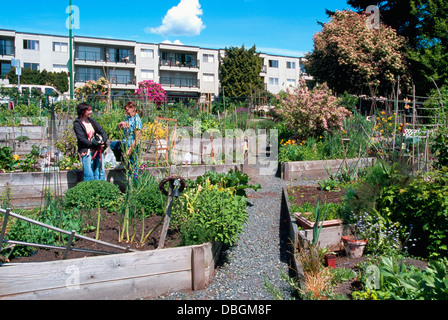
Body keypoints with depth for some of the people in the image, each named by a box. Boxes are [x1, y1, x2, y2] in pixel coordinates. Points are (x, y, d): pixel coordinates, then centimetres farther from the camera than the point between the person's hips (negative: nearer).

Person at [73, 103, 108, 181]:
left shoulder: (91, 121, 14)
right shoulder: (77, 124, -4)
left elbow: (101, 131, 10)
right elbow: (82, 139, -12)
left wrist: (104, 141, -6)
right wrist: (93, 143, -19)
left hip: (97, 150, 6)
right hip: (86, 152, -6)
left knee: (101, 173, 6)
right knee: (89, 175, -6)